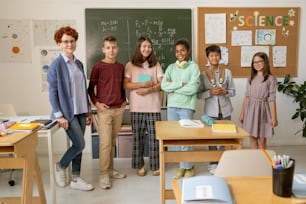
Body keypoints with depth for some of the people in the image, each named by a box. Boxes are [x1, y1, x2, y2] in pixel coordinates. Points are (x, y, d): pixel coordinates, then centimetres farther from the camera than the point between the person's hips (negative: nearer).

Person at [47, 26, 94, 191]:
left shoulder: (79, 64, 10)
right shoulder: (56, 65, -8)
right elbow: (52, 92, -10)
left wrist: (88, 110, 12)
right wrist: (59, 115, -15)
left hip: (81, 111, 6)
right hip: (67, 112, -6)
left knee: (77, 145, 9)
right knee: (80, 144, -8)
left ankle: (75, 179, 22)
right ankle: (61, 167, 19)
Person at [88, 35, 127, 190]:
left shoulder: (121, 67, 9)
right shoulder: (98, 67, -5)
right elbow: (91, 88, -1)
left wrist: (124, 100, 10)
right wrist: (96, 103, -11)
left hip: (119, 109, 5)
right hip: (104, 110, -5)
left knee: (113, 142, 13)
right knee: (105, 143, -5)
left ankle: (110, 169, 25)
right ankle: (103, 174, 4)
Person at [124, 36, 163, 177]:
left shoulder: (156, 65, 8)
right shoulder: (130, 65, 5)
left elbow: (161, 84, 2)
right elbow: (126, 85, -2)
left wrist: (148, 90, -13)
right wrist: (143, 84, -13)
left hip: (153, 106, 1)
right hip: (137, 106, 0)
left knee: (154, 136, 1)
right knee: (137, 136, 5)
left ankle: (155, 165, 14)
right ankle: (139, 165, 18)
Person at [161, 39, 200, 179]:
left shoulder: (194, 67, -1)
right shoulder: (171, 68, 10)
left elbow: (192, 89, -13)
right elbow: (164, 86, -4)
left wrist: (173, 86, -6)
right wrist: (181, 84, -11)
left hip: (187, 106, -4)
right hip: (172, 106, 4)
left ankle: (188, 166, 18)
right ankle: (181, 165, 23)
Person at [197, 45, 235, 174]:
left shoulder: (227, 72, 3)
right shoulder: (203, 74, -1)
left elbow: (233, 91, 6)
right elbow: (199, 95, -3)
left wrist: (225, 92, -14)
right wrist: (210, 92, -19)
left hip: (225, 110, 1)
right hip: (211, 110, -1)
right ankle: (213, 164, 18)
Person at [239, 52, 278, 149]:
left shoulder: (271, 79, -7)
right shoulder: (250, 78, 7)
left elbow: (272, 99, -8)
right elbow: (246, 97, 9)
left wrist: (274, 117, -8)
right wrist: (242, 113, 9)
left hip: (262, 110, -4)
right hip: (250, 110, 4)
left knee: (261, 141, 5)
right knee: (252, 139, 11)